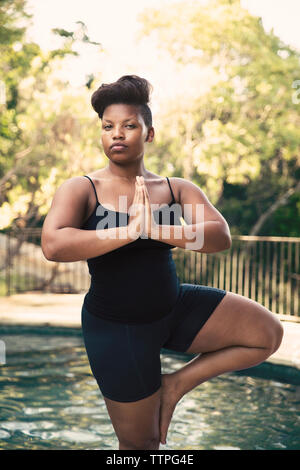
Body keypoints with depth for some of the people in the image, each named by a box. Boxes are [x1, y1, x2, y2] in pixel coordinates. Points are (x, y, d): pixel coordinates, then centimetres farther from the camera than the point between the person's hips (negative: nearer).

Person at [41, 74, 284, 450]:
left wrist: (157, 230, -33)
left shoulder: (177, 189, -4)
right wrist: (129, 231, -32)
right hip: (117, 328, -3)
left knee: (268, 333, -8)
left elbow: (221, 237, -19)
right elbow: (53, 246, -30)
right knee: (140, 442, 9)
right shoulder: (81, 190, -13)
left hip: (175, 309, 4)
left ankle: (176, 384, 5)